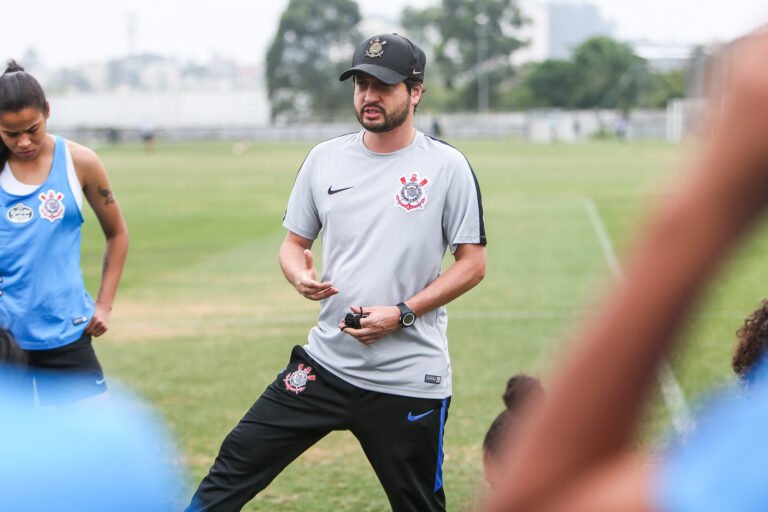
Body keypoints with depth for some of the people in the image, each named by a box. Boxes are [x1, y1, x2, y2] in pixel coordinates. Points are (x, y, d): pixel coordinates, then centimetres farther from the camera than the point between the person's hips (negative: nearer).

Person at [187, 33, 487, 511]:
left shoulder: (447, 166, -4)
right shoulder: (325, 158, 7)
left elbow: (473, 264, -3)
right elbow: (294, 243, 15)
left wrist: (402, 314, -14)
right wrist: (301, 277, -10)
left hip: (410, 379, -3)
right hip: (326, 363, 3)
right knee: (235, 467, -3)